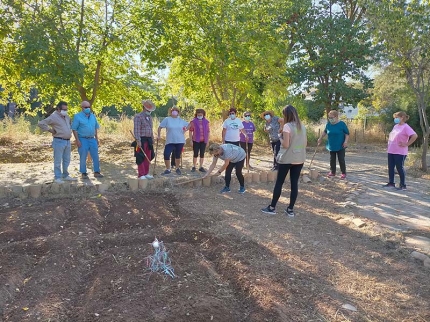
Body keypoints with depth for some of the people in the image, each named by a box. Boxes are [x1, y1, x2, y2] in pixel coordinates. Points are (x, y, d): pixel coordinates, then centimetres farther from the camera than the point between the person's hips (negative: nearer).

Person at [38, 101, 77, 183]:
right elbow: (41, 123, -17)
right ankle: (57, 177, 5)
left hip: (67, 141, 8)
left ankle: (65, 176, 25)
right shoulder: (53, 116, -10)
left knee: (66, 160, 14)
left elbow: (70, 125, 35)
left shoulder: (67, 116, 14)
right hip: (59, 141, -8)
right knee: (58, 160, -2)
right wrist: (50, 130, -13)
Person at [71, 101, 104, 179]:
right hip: (83, 140, -5)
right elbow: (74, 129, -8)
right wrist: (77, 140, -14)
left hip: (92, 139, 5)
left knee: (95, 156, 6)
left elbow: (96, 128, 18)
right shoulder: (77, 116, -5)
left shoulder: (93, 116, 12)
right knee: (83, 157, 2)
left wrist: (96, 138, 13)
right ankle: (83, 173, 14)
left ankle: (96, 172, 16)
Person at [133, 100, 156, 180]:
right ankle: (141, 175, 0)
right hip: (142, 140, -8)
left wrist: (152, 140, 18)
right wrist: (138, 141, -22)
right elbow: (136, 130, -15)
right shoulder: (138, 117, -8)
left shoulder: (150, 118, 18)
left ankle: (146, 173, 19)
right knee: (141, 157, -5)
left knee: (148, 157, 10)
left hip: (148, 140, 8)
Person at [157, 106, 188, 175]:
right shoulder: (167, 119, -3)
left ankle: (177, 168, 30)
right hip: (170, 141, -2)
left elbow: (188, 126, 18)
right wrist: (159, 135, -4)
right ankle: (168, 169, 7)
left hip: (180, 141, 2)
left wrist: (184, 131, 5)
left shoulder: (181, 120, 5)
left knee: (178, 155, 12)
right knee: (166, 155, -11)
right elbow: (160, 127, 0)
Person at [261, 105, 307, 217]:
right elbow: (305, 143, 12)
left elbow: (285, 145, -17)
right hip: (299, 159, 6)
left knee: (279, 183, 5)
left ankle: (272, 207, 13)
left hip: (287, 159, -6)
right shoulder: (302, 126, 7)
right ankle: (290, 209, 12)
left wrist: (280, 137, 0)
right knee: (294, 183, 8)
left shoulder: (287, 126, -14)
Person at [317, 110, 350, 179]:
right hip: (331, 146, 4)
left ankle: (343, 173, 10)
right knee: (332, 160, 11)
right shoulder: (328, 124, 2)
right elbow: (324, 132, 19)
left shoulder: (342, 124, -9)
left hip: (340, 146, -4)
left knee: (341, 160, -1)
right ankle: (332, 172, 22)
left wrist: (346, 141, -17)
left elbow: (347, 133, -6)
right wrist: (320, 138, 21)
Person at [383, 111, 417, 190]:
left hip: (400, 152, -8)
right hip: (391, 151, 8)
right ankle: (391, 183, 22)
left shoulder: (406, 127, -13)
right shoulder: (396, 126, 13)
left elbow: (415, 136, -24)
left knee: (400, 168, -2)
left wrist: (406, 144, -19)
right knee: (390, 167, 11)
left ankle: (403, 185, 9)